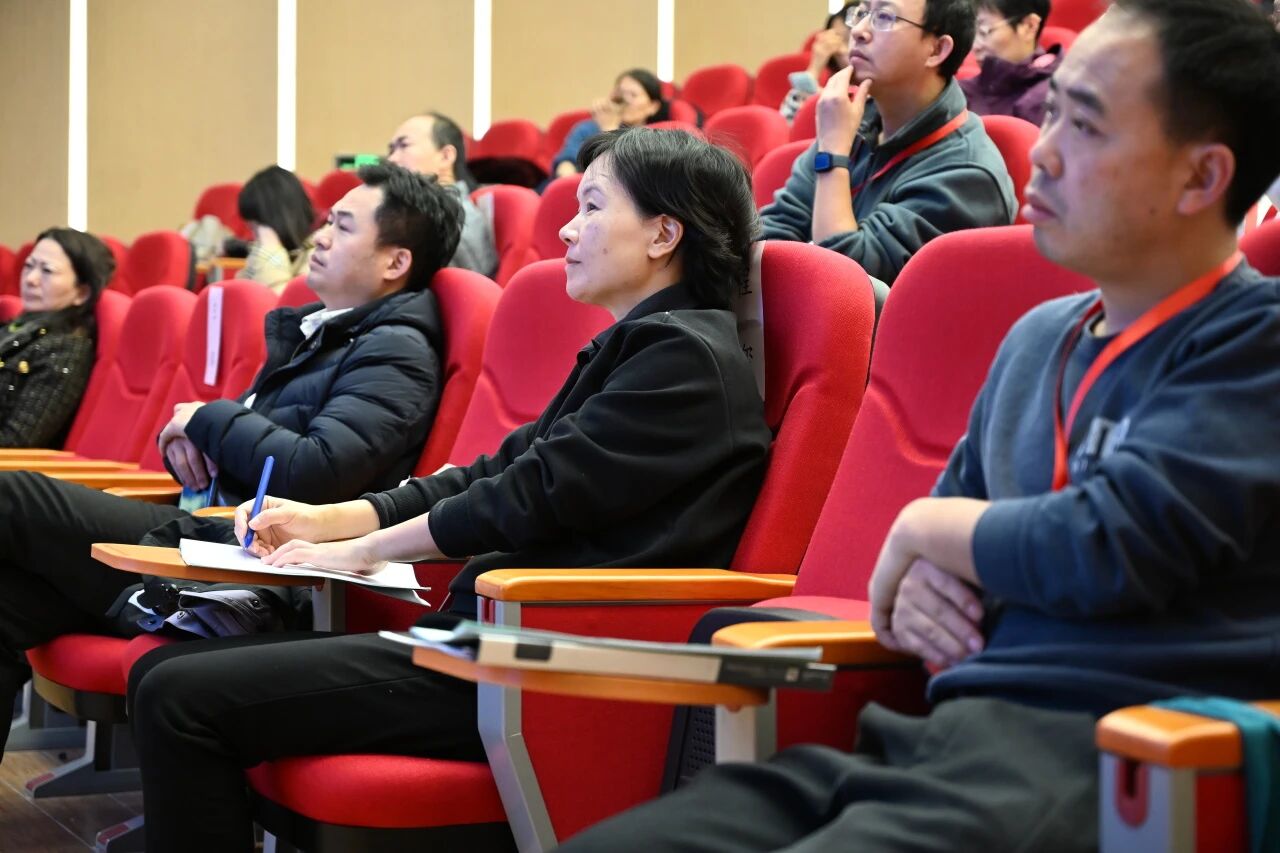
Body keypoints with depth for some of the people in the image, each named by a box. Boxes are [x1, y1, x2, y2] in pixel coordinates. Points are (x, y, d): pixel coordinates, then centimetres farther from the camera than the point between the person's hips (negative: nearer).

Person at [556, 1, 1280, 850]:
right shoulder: (1039, 336, 20)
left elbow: (1111, 548, -16)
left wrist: (920, 532, 2)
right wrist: (921, 586, 6)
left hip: (1108, 754, -7)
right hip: (949, 731, 7)